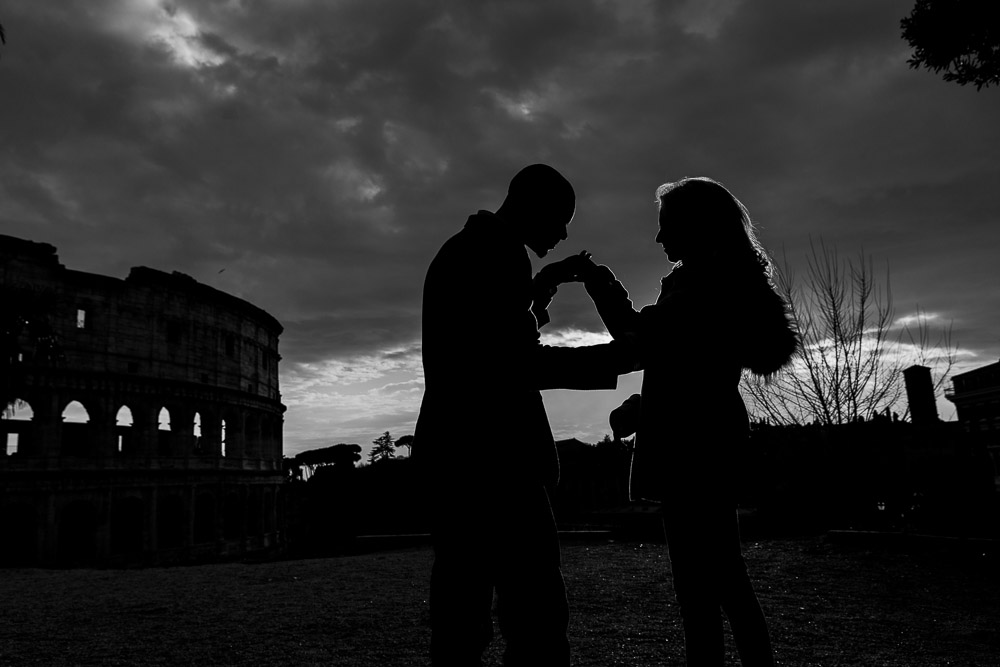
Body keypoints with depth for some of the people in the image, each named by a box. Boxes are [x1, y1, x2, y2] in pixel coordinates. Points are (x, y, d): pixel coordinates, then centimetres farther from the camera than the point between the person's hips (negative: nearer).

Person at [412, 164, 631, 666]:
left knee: (460, 621, 10)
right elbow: (518, 363, -17)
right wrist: (619, 356, -12)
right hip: (492, 454, -10)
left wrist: (541, 284, 26)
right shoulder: (498, 250, -9)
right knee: (537, 622, -9)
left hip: (454, 451, 10)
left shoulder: (459, 249, 21)